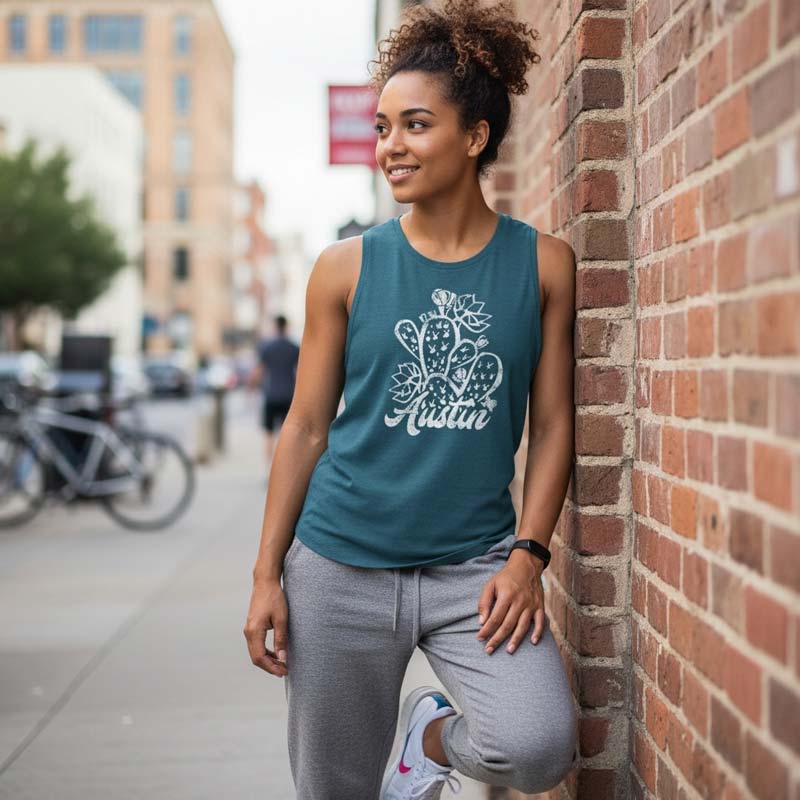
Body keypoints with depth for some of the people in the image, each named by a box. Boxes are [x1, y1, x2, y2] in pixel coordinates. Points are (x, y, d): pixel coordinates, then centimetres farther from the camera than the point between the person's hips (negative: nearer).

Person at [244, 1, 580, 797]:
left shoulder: (543, 263, 0)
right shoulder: (347, 267, 0)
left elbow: (552, 425, 2)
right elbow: (306, 427, 3)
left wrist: (527, 555, -8)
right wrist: (266, 575, 1)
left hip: (476, 566, 0)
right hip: (342, 567, 1)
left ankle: (434, 735, 13)